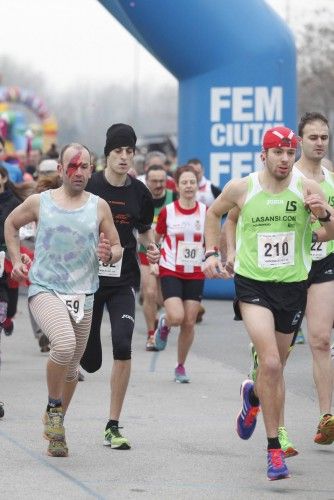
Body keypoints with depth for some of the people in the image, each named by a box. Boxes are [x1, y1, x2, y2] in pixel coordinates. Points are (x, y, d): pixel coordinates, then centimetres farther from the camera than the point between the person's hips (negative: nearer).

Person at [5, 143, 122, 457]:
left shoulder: (99, 207, 4)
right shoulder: (39, 202, 1)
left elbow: (118, 248, 10)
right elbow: (11, 223, 20)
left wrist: (109, 254, -12)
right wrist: (16, 260, 12)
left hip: (83, 295, 3)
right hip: (45, 289, -3)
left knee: (71, 367, 10)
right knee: (64, 344, -29)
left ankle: (56, 432, 29)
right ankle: (53, 407, -6)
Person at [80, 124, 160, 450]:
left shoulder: (139, 192, 2)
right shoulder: (89, 186, -8)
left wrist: (151, 248, -1)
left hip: (123, 279, 2)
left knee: (122, 344, -19)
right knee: (89, 361, 0)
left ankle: (113, 427, -9)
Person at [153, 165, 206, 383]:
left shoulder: (206, 212, 0)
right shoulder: (167, 212, -4)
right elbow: (154, 240, 8)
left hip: (196, 273, 2)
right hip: (171, 271, -2)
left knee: (189, 322, 1)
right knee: (177, 317, -19)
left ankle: (181, 366, 18)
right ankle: (164, 324, 19)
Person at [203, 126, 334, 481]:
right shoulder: (241, 188, -5)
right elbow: (213, 212, 15)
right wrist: (211, 252, 6)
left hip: (293, 286, 2)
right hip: (252, 285, -2)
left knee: (276, 367, 14)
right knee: (271, 364, -18)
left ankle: (253, 396, 51)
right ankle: (274, 448, -11)